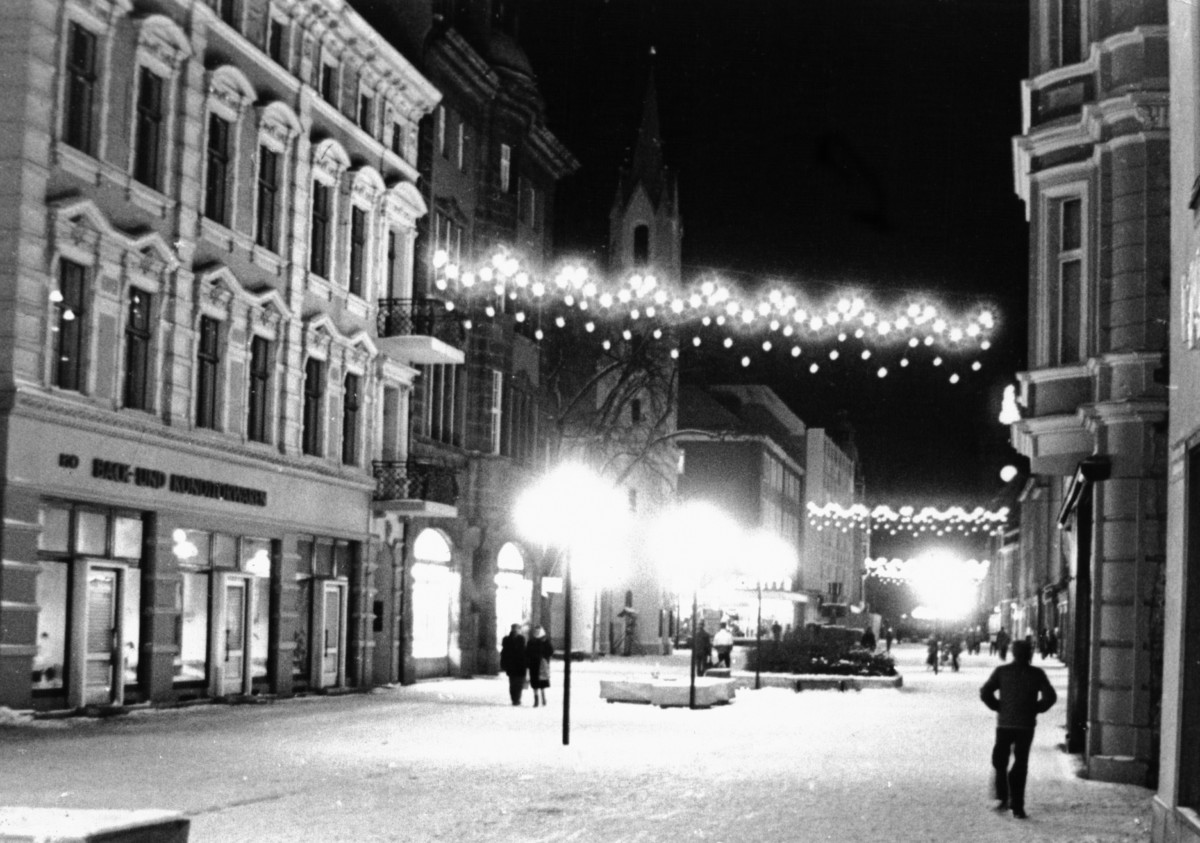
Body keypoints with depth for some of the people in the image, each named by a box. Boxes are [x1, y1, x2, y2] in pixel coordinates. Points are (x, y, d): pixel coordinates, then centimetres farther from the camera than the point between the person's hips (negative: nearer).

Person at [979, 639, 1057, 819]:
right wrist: (1036, 709, 4)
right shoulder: (1037, 674, -1)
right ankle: (1017, 807, 3)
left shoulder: (1001, 671, -1)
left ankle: (1002, 798, 0)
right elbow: (1050, 696, -8)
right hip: (1026, 725, 0)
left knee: (1000, 763, 14)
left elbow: (985, 693, -7)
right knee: (1021, 765, 5)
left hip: (1004, 723, 0)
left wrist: (998, 708, 3)